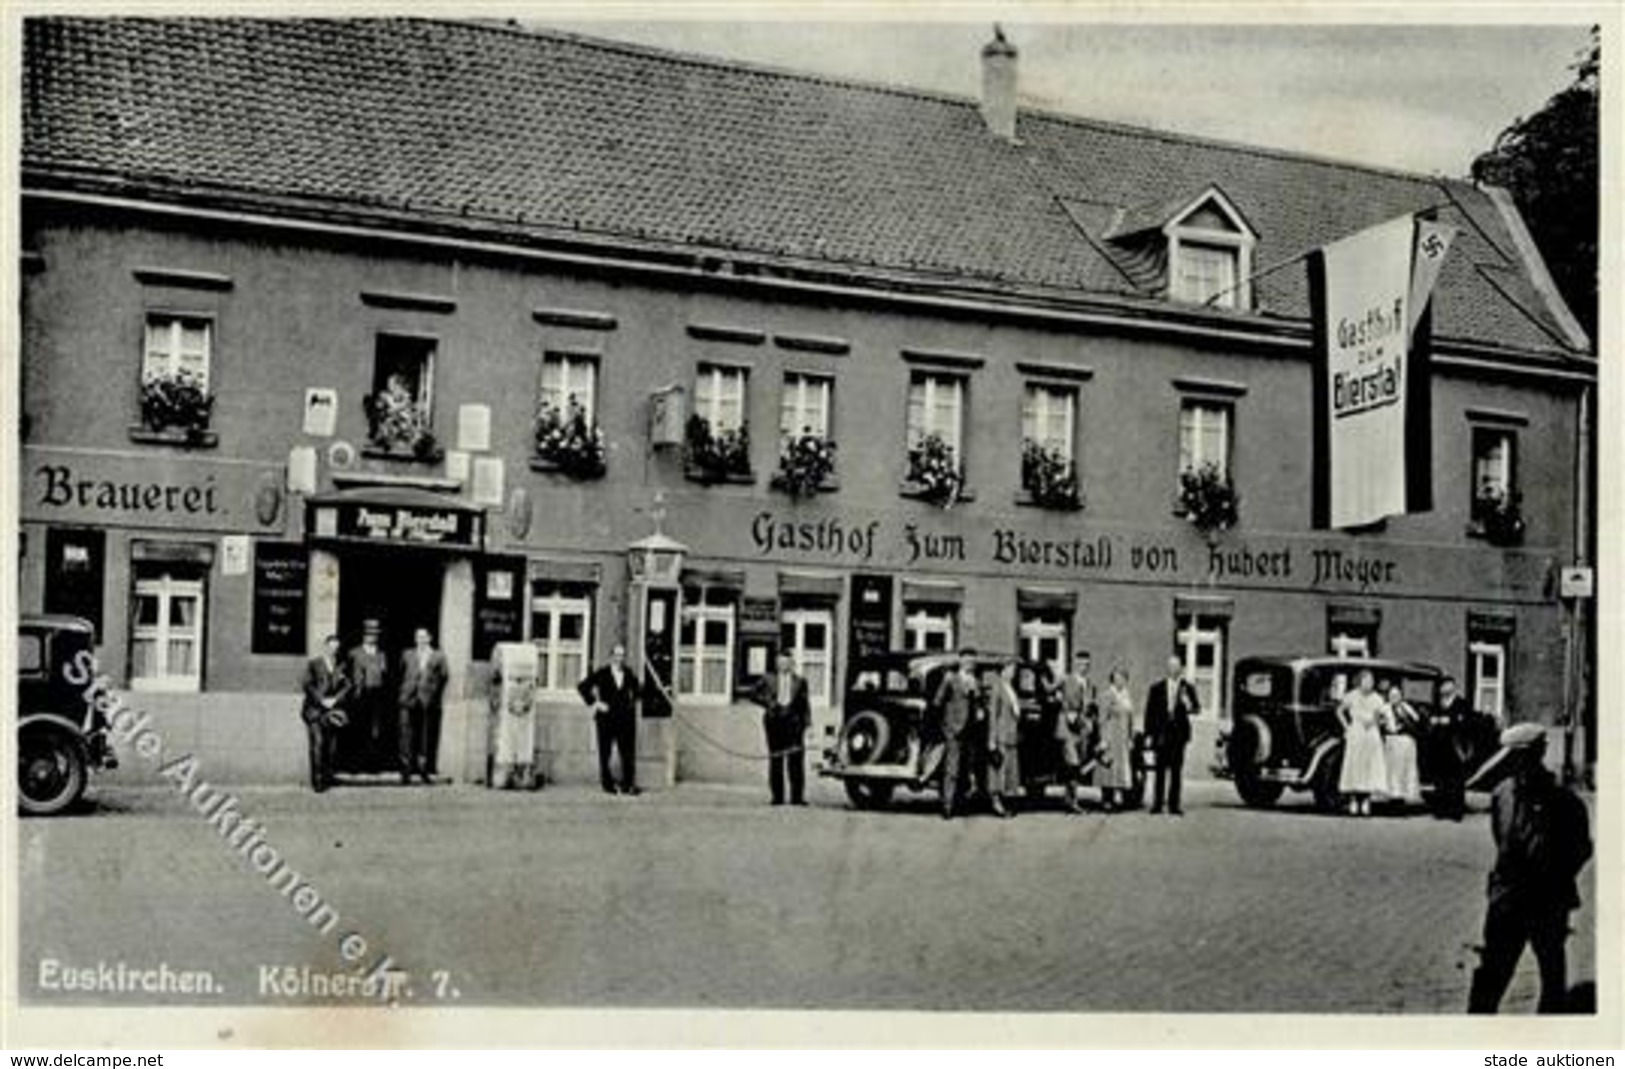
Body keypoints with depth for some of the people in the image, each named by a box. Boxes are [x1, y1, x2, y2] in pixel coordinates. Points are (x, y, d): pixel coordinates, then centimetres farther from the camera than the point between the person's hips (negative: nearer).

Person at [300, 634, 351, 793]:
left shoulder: (340, 666, 13)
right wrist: (321, 700, -8)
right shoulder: (313, 664, 5)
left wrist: (335, 699, -6)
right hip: (315, 709, -3)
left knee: (331, 745, -2)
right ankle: (317, 780, -14)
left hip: (333, 708, 3)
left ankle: (327, 778, 3)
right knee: (318, 742, -14)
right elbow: (306, 685, -1)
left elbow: (347, 686, 8)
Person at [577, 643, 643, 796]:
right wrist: (594, 703, -7)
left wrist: (632, 701, 10)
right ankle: (607, 783, 11)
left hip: (625, 719, 2)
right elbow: (583, 687, -2)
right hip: (606, 718, -2)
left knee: (628, 753, -4)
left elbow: (637, 689, 26)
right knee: (605, 753, 3)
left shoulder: (629, 674, 8)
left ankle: (628, 784, -1)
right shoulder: (601, 674, -1)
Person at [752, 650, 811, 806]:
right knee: (775, 759, 4)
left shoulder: (799, 681, 9)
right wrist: (769, 703, -8)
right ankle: (777, 796, 9)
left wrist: (807, 722, 1)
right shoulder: (769, 680, 8)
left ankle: (797, 796, -3)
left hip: (793, 721, -1)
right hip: (774, 720, 1)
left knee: (796, 758, -6)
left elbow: (805, 703, 9)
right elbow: (757, 695, 8)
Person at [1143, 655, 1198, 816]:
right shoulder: (1157, 688, 5)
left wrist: (1189, 705, -20)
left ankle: (1174, 805, 4)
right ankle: (1157, 804, 6)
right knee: (1160, 770, 2)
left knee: (1176, 770, 0)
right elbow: (1149, 712, 5)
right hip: (1161, 733, 0)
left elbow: (1197, 709, 4)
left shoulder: (1187, 688, 5)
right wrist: (1148, 734, -1)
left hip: (1179, 734, 0)